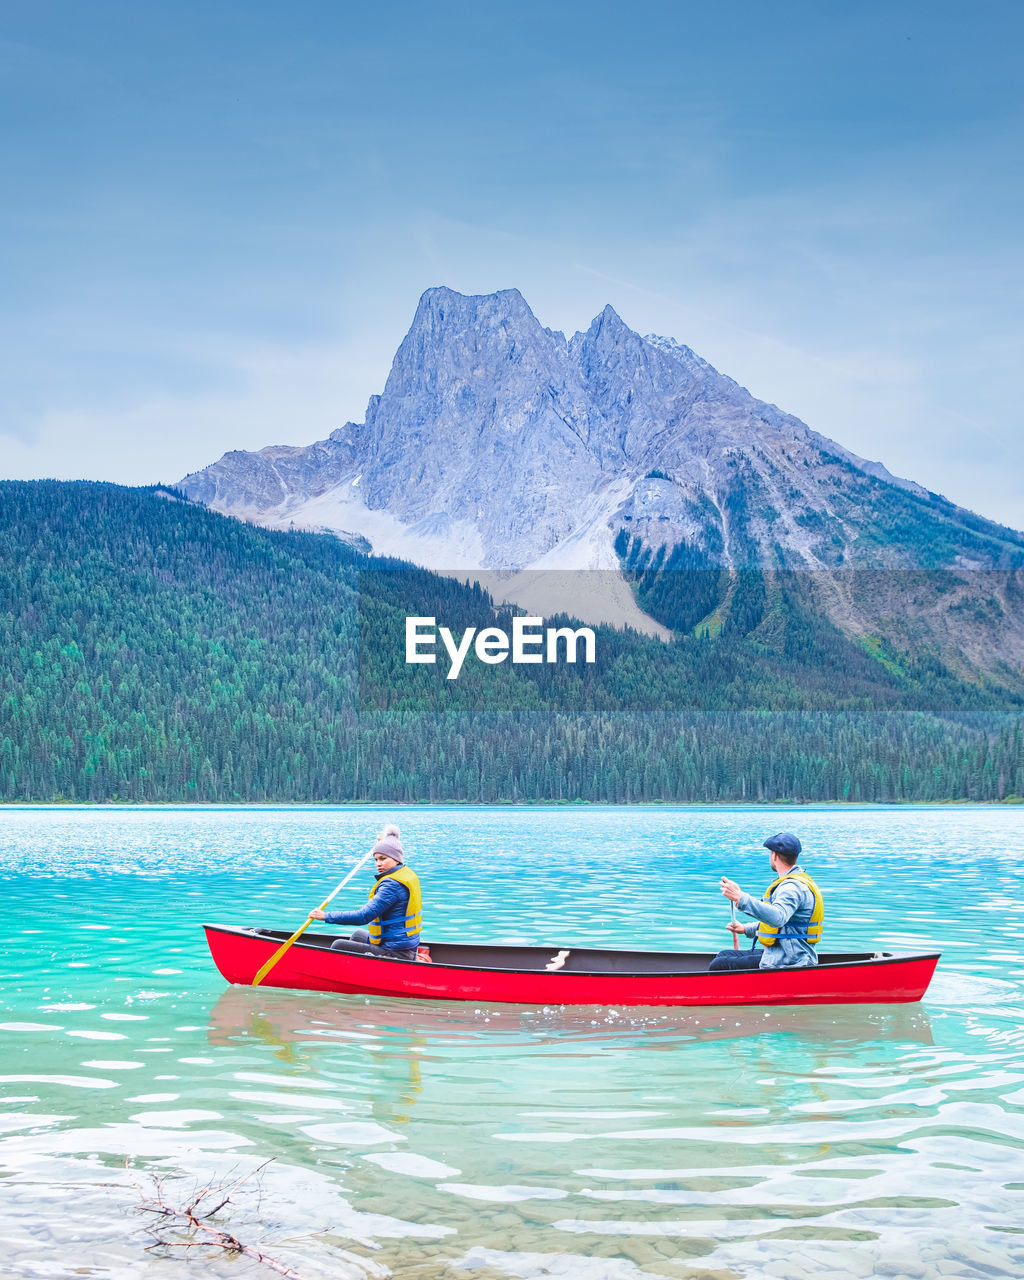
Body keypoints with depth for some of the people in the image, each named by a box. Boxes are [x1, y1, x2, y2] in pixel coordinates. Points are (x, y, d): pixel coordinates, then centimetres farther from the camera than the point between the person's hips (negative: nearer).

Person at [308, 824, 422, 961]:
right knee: (358, 934, 33)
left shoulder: (392, 884, -22)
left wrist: (327, 916, -23)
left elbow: (364, 916, -27)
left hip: (396, 954, -11)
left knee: (339, 946, 0)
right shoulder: (409, 873, 7)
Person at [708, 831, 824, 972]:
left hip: (785, 963, -11)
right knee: (723, 955, 20)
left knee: (717, 966, -7)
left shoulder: (793, 887, -21)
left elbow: (777, 917, -41)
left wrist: (741, 898, -46)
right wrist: (746, 929, 23)